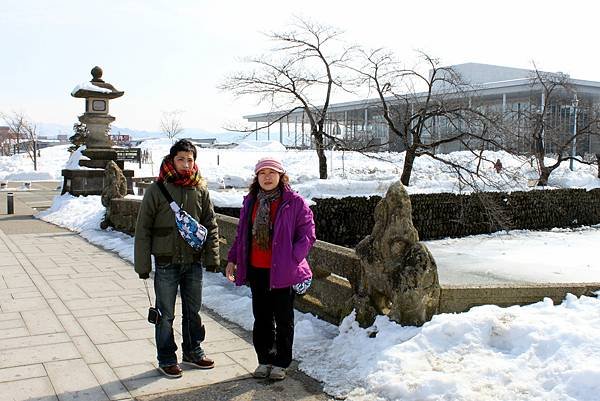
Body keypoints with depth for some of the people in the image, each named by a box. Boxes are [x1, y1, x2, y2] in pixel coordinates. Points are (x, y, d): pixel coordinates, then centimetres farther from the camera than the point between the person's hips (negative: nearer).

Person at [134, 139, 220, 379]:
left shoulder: (200, 190, 1)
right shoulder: (157, 190, -8)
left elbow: (211, 226, 7)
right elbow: (143, 230, -5)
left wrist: (212, 258, 1)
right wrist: (142, 265, -6)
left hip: (194, 262, 3)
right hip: (166, 263, -3)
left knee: (193, 311, 16)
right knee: (166, 314, 8)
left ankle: (193, 351, 34)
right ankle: (166, 358, 23)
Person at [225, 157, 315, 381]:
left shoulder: (295, 202, -8)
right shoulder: (250, 202, 8)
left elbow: (307, 235, -9)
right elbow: (241, 235, 16)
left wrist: (292, 259, -19)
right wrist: (232, 259, 10)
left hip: (283, 272, -4)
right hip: (256, 270, 5)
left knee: (283, 319, 9)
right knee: (261, 318, 14)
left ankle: (281, 363, 22)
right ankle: (265, 360, 28)